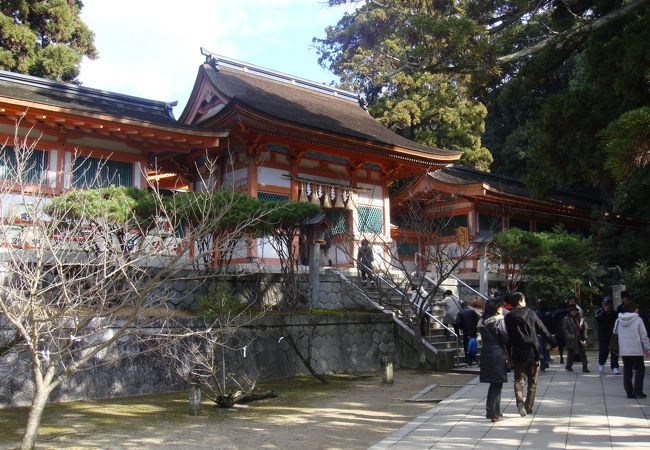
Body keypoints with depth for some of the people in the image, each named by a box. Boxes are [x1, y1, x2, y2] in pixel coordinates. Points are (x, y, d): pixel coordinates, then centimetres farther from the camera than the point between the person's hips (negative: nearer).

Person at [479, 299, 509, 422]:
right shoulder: (499, 320, -10)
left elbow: (483, 338, 10)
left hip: (485, 353, 6)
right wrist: (508, 353, 2)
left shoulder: (482, 321, 9)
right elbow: (505, 338, -10)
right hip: (498, 354, -6)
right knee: (497, 385, 1)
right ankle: (495, 414, 1)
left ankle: (489, 411, 21)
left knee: (493, 384, 17)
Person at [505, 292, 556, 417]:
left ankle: (520, 401, -14)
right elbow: (543, 331, 1)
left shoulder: (508, 317, -1)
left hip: (518, 354, 0)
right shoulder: (531, 313, -2)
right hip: (533, 352, 0)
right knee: (532, 381, 13)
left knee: (518, 380, 10)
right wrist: (553, 344, 12)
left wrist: (508, 355, 8)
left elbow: (507, 337, 0)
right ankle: (528, 407, 15)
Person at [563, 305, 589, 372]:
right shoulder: (566, 319, 0)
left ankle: (585, 367, -3)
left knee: (583, 353, -3)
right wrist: (569, 336, -18)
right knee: (571, 353, 5)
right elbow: (565, 329, -6)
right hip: (571, 340, -3)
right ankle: (569, 366, 19)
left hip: (580, 339, 3)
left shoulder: (580, 319, 12)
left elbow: (583, 329, 16)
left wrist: (584, 338, 8)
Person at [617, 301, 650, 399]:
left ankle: (629, 392, 12)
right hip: (636, 350, -4)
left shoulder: (619, 320, 3)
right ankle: (638, 392, 4)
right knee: (640, 370, 8)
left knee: (627, 371, 10)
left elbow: (616, 333, 9)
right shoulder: (638, 320, -10)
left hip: (624, 350, 4)